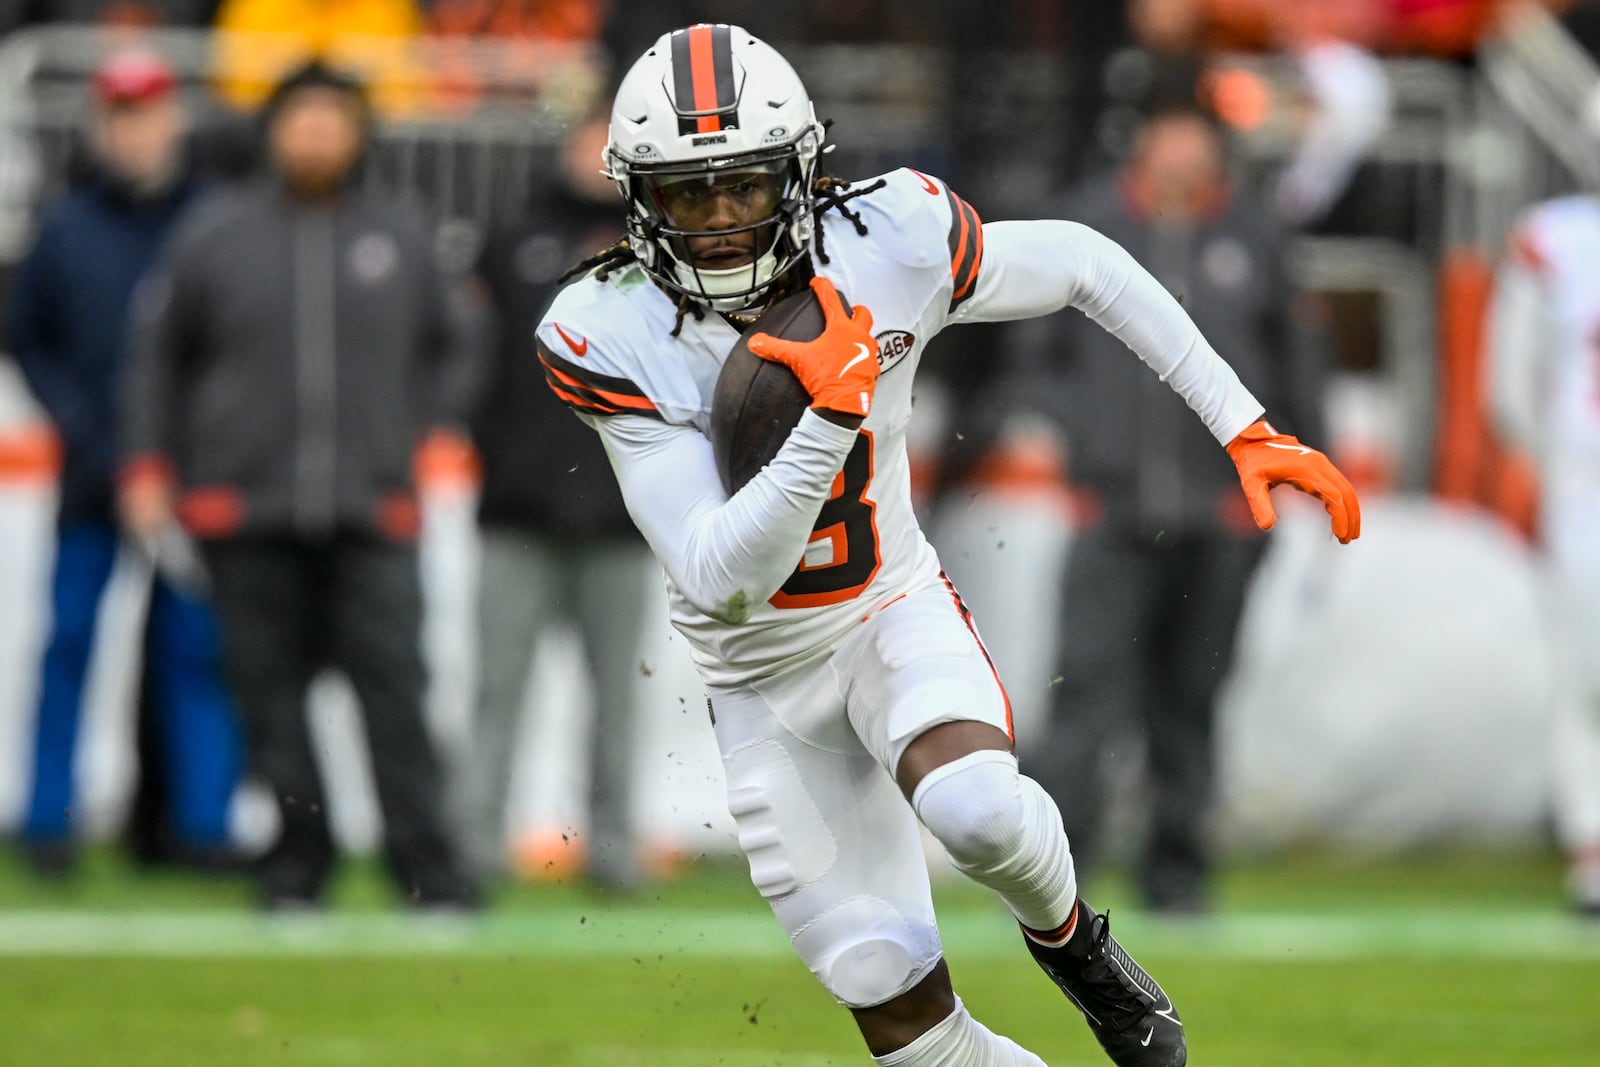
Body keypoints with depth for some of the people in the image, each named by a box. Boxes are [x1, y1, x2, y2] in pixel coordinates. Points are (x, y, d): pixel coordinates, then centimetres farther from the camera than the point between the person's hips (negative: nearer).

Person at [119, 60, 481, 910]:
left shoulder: (398, 242, 12)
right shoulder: (215, 236, 9)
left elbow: (449, 346, 22)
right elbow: (159, 355, 14)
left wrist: (440, 432, 7)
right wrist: (148, 466, 8)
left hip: (370, 513, 0)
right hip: (248, 512, 0)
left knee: (393, 686, -9)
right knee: (270, 697, 0)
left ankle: (427, 869, -9)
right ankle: (296, 864, 9)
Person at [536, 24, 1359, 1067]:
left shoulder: (888, 244, -20)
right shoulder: (607, 336, -23)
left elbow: (1083, 264, -1)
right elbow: (722, 580, -28)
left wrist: (1245, 429, -3)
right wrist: (832, 416, -40)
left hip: (893, 611, 0)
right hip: (766, 679, 0)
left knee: (974, 807, -33)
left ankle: (1067, 933, 1)